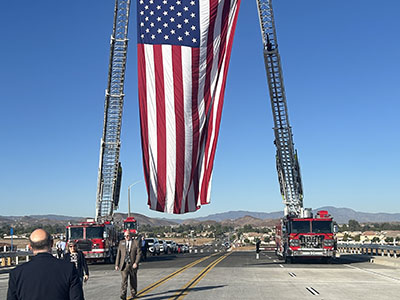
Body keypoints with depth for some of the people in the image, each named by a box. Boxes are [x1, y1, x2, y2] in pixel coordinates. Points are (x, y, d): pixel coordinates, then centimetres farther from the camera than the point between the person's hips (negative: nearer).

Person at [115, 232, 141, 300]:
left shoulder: (136, 242, -1)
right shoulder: (121, 243, 6)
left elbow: (139, 253, -6)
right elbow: (118, 254, 6)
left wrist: (136, 263, -17)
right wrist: (117, 264, 1)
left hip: (133, 265, 0)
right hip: (124, 264, 0)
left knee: (133, 280, 12)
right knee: (124, 279, -12)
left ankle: (133, 293, 29)